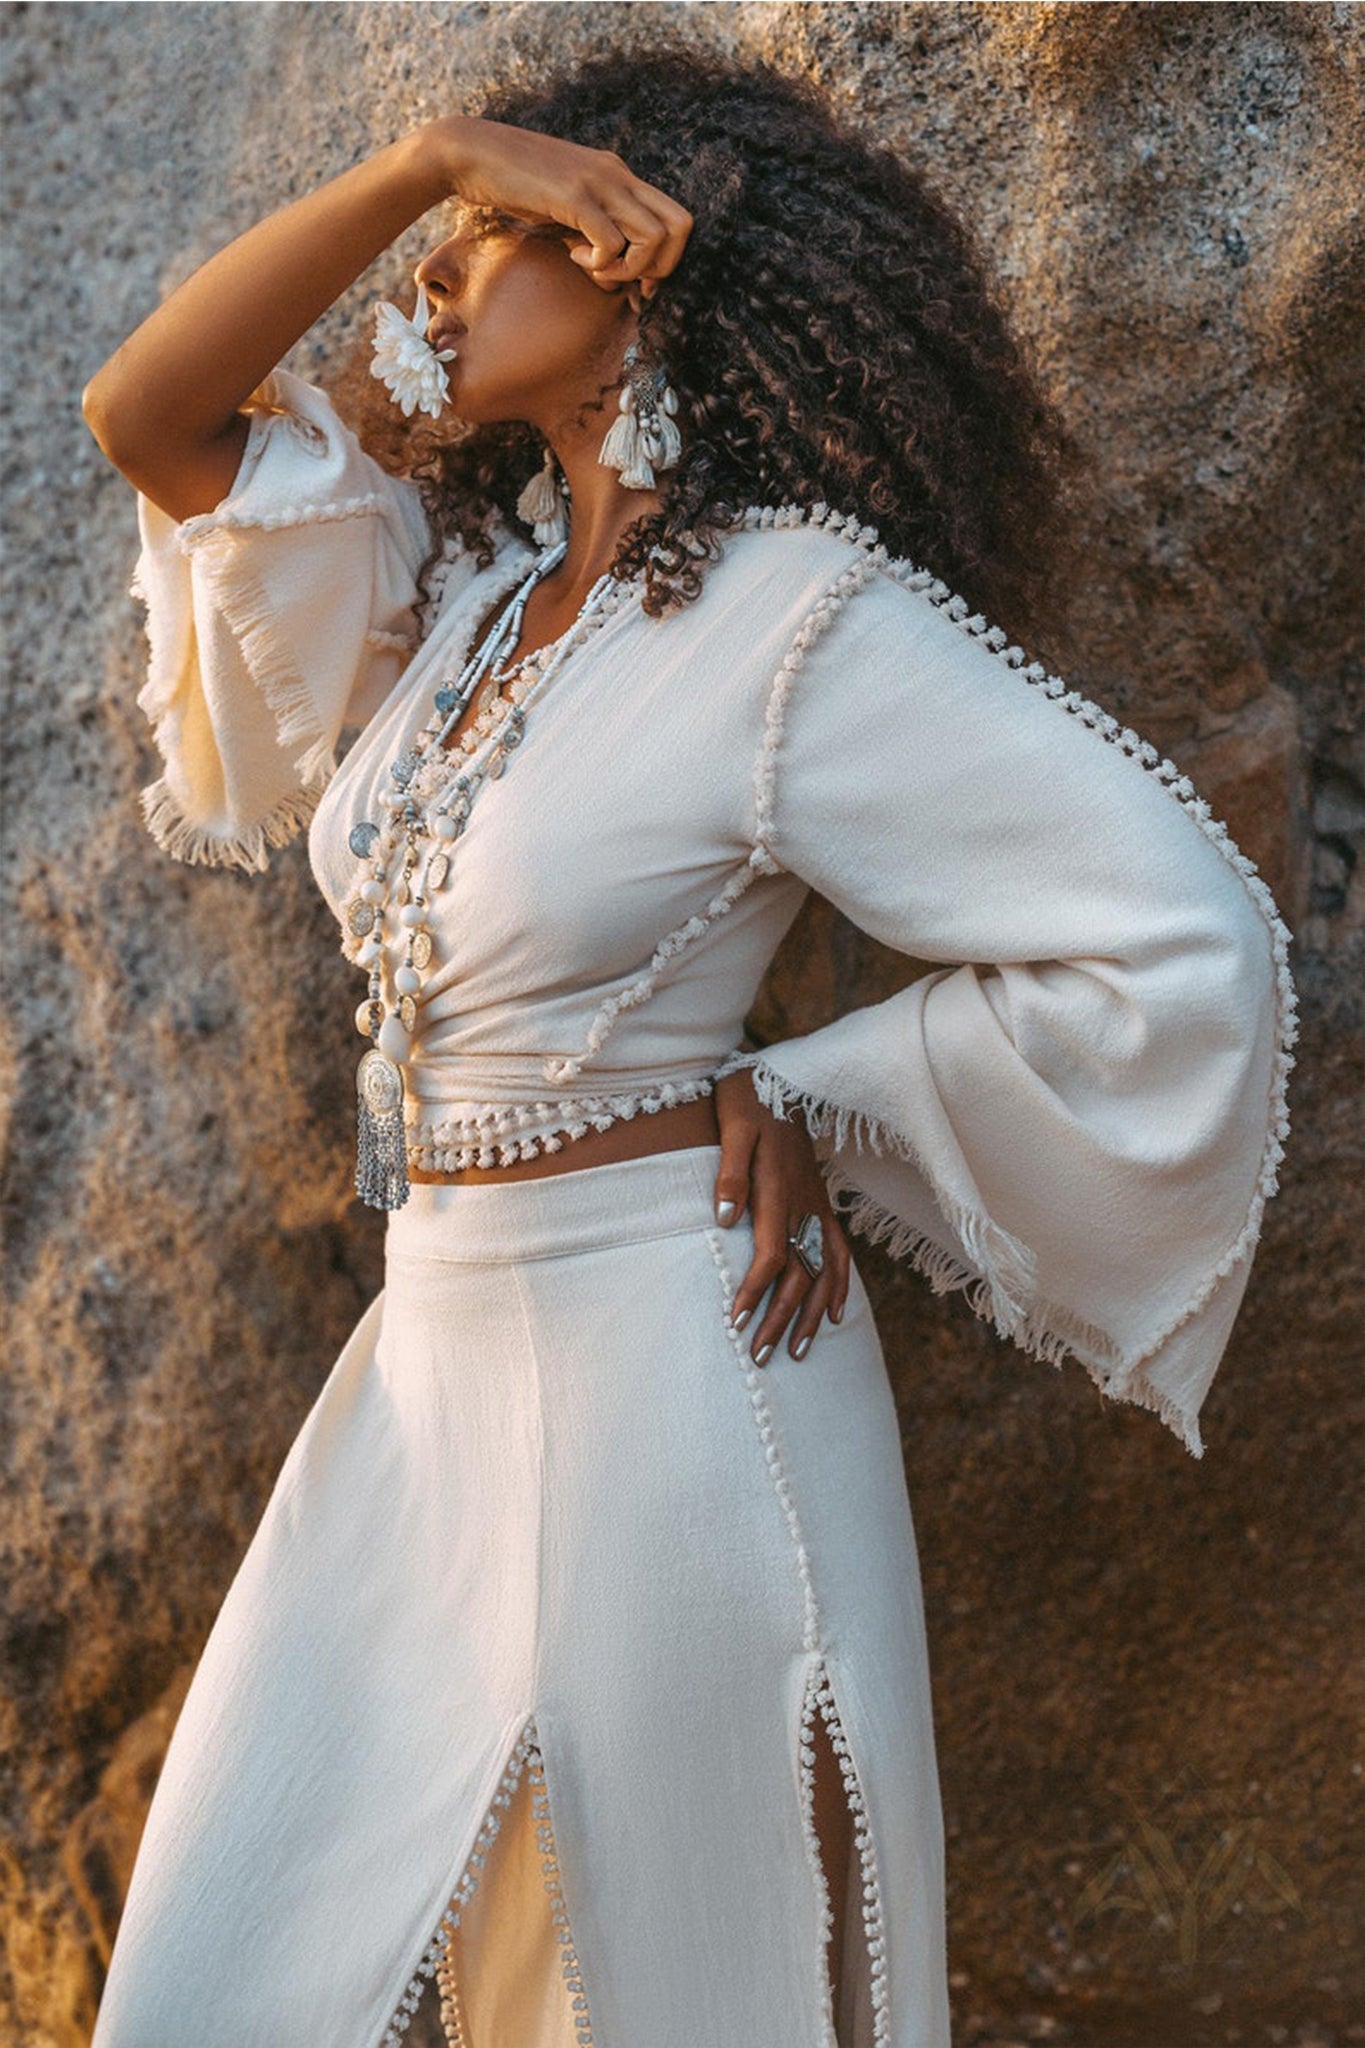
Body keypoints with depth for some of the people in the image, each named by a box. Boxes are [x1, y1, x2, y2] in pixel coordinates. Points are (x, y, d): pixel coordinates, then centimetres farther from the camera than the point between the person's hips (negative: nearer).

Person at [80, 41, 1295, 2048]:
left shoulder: (801, 622, -13)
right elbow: (148, 414, 7)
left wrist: (813, 1101, -10)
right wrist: (420, 153, -2)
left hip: (663, 1374, -7)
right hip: (431, 1362, 7)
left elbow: (1185, 946, -17)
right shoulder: (466, 585, 9)